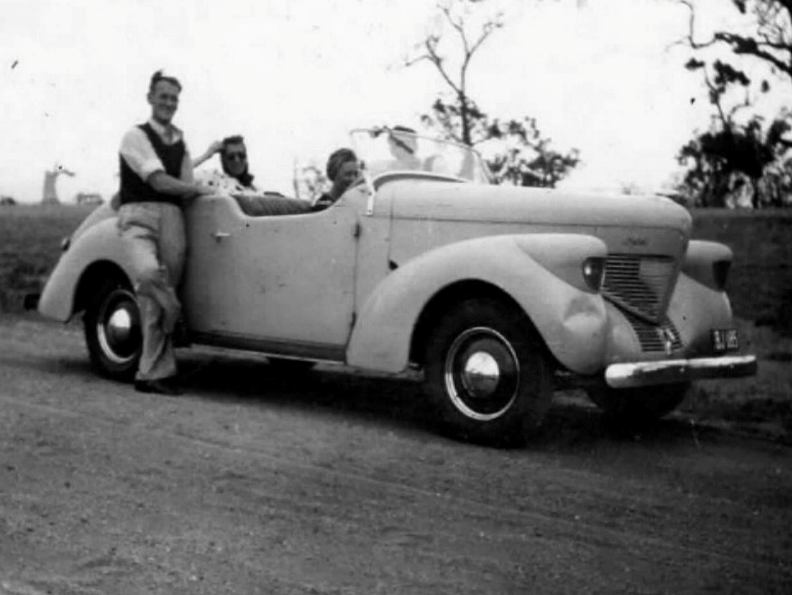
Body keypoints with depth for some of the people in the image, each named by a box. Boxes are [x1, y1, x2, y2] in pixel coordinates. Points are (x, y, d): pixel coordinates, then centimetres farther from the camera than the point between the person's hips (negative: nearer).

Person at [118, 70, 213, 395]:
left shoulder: (180, 143, 21)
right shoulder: (136, 136, 2)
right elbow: (159, 182, -7)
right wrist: (200, 189, 1)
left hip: (171, 219, 5)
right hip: (138, 215, -4)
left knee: (153, 295, -4)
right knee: (148, 273, -34)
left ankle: (151, 374, -2)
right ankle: (173, 316, -9)